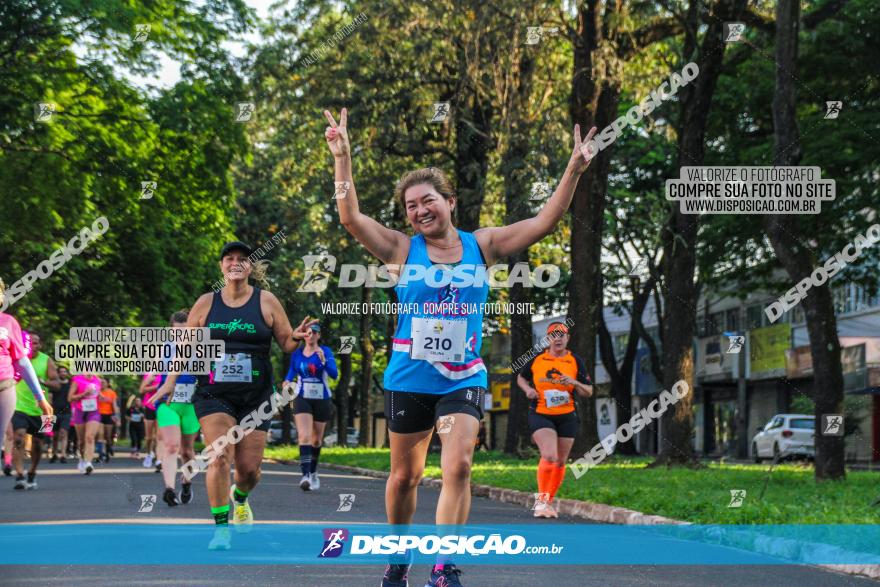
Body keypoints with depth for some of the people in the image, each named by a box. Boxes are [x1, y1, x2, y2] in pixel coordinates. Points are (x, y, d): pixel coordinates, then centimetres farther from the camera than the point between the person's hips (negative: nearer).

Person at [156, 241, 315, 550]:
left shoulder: (266, 302, 3)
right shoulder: (206, 303, 5)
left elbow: (286, 343, 6)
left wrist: (296, 337, -16)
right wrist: (171, 382, 2)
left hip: (255, 396, 1)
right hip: (213, 394, -1)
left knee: (249, 468, 2)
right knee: (220, 457, -18)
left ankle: (240, 498, 39)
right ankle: (220, 528, -10)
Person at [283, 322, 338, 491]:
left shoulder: (325, 352, -6)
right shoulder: (297, 353, 2)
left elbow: (334, 374, -18)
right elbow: (292, 371, 17)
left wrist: (324, 361, -35)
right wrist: (287, 381, -5)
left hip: (322, 400, 0)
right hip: (302, 399, 0)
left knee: (316, 440, 14)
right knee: (304, 436, -19)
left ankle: (313, 473, 35)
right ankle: (305, 474, -26)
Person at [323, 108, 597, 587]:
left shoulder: (481, 246, 2)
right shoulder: (403, 249, -1)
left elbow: (543, 222, 0)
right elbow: (351, 218, -11)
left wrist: (574, 171, -10)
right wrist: (342, 158, -22)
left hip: (464, 380, 0)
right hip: (409, 380, 0)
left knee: (458, 466, -17)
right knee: (404, 476, 9)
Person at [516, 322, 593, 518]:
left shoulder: (576, 361, 2)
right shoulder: (536, 359, 2)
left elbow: (589, 392, 3)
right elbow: (521, 377, 18)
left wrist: (574, 383, -17)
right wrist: (528, 389, -3)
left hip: (567, 417, 2)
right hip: (540, 415, -2)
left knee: (560, 462, 7)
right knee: (549, 456, -21)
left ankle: (549, 501, 24)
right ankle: (541, 500, -8)